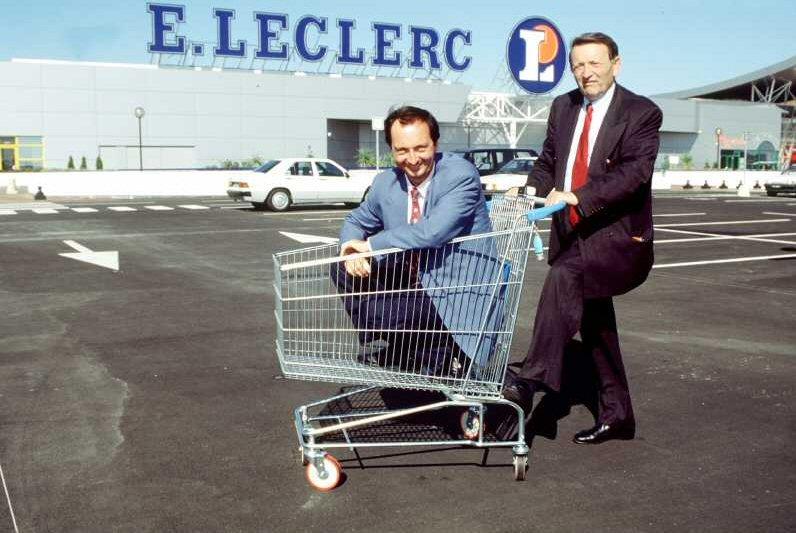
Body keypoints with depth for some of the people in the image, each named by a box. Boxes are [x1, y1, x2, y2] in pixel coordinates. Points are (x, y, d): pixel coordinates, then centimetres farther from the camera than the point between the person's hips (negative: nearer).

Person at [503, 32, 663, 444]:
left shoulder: (642, 113, -8)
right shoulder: (563, 107, 9)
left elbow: (634, 172, -22)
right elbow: (548, 160, 17)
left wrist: (577, 196, -33)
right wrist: (529, 194, -3)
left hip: (617, 236, -7)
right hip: (572, 236, 7)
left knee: (564, 275, -33)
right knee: (595, 326, 14)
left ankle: (533, 377, -27)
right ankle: (616, 415, 28)